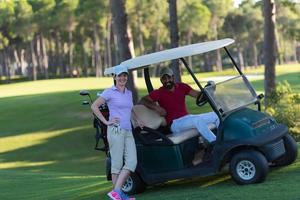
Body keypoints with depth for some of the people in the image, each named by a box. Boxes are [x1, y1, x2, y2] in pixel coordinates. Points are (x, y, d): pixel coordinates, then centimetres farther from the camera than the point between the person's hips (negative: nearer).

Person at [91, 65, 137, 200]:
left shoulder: (129, 93, 18)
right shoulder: (109, 92, -2)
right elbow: (94, 106, -6)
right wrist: (106, 122, -8)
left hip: (128, 132, 6)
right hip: (116, 130, -6)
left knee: (132, 162, -7)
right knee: (117, 163, -4)